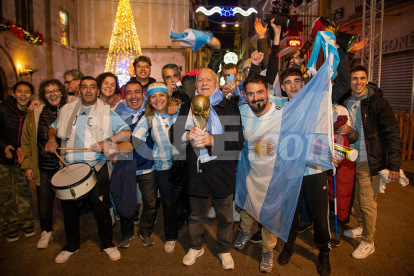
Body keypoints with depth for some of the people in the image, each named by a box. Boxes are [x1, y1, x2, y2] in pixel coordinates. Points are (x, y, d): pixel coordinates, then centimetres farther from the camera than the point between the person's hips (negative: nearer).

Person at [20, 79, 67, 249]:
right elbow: (26, 141, 10)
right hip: (44, 167, 2)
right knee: (44, 200, 10)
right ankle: (46, 232, 34)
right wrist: (28, 166, 6)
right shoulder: (34, 115, 6)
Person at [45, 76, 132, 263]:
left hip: (96, 167, -3)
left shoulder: (107, 112, 1)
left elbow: (127, 132, -6)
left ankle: (107, 243, 26)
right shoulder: (67, 110, 11)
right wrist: (51, 139, 4)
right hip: (69, 167, 3)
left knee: (101, 207, 4)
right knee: (69, 208, 13)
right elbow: (53, 127, 25)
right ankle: (71, 245, 35)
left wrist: (107, 140, -19)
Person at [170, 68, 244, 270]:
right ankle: (196, 247, 43)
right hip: (195, 172, 3)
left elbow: (238, 141, -12)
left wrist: (212, 139, -25)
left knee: (224, 216, 14)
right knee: (195, 214, 20)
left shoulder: (229, 107, -4)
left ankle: (224, 250, 38)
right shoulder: (186, 107, 8)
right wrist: (188, 135, -19)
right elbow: (173, 134, 2)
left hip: (222, 172, -2)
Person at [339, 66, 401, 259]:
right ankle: (362, 227, 41)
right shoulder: (344, 102, 5)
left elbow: (392, 134, -11)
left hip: (369, 162, -5)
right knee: (355, 198, 18)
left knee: (367, 203, 3)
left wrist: (394, 165, -14)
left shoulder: (378, 102, -10)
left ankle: (368, 242, 20)